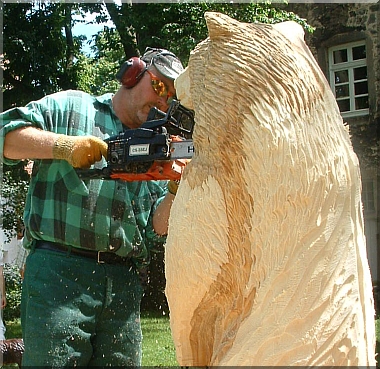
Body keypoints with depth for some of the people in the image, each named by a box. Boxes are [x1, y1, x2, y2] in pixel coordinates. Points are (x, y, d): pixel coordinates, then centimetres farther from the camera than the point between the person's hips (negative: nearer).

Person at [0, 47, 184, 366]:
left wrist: (177, 190, -7)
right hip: (59, 272, -5)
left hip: (124, 285, 5)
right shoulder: (71, 108, 10)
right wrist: (64, 145, -12)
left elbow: (157, 228, 12)